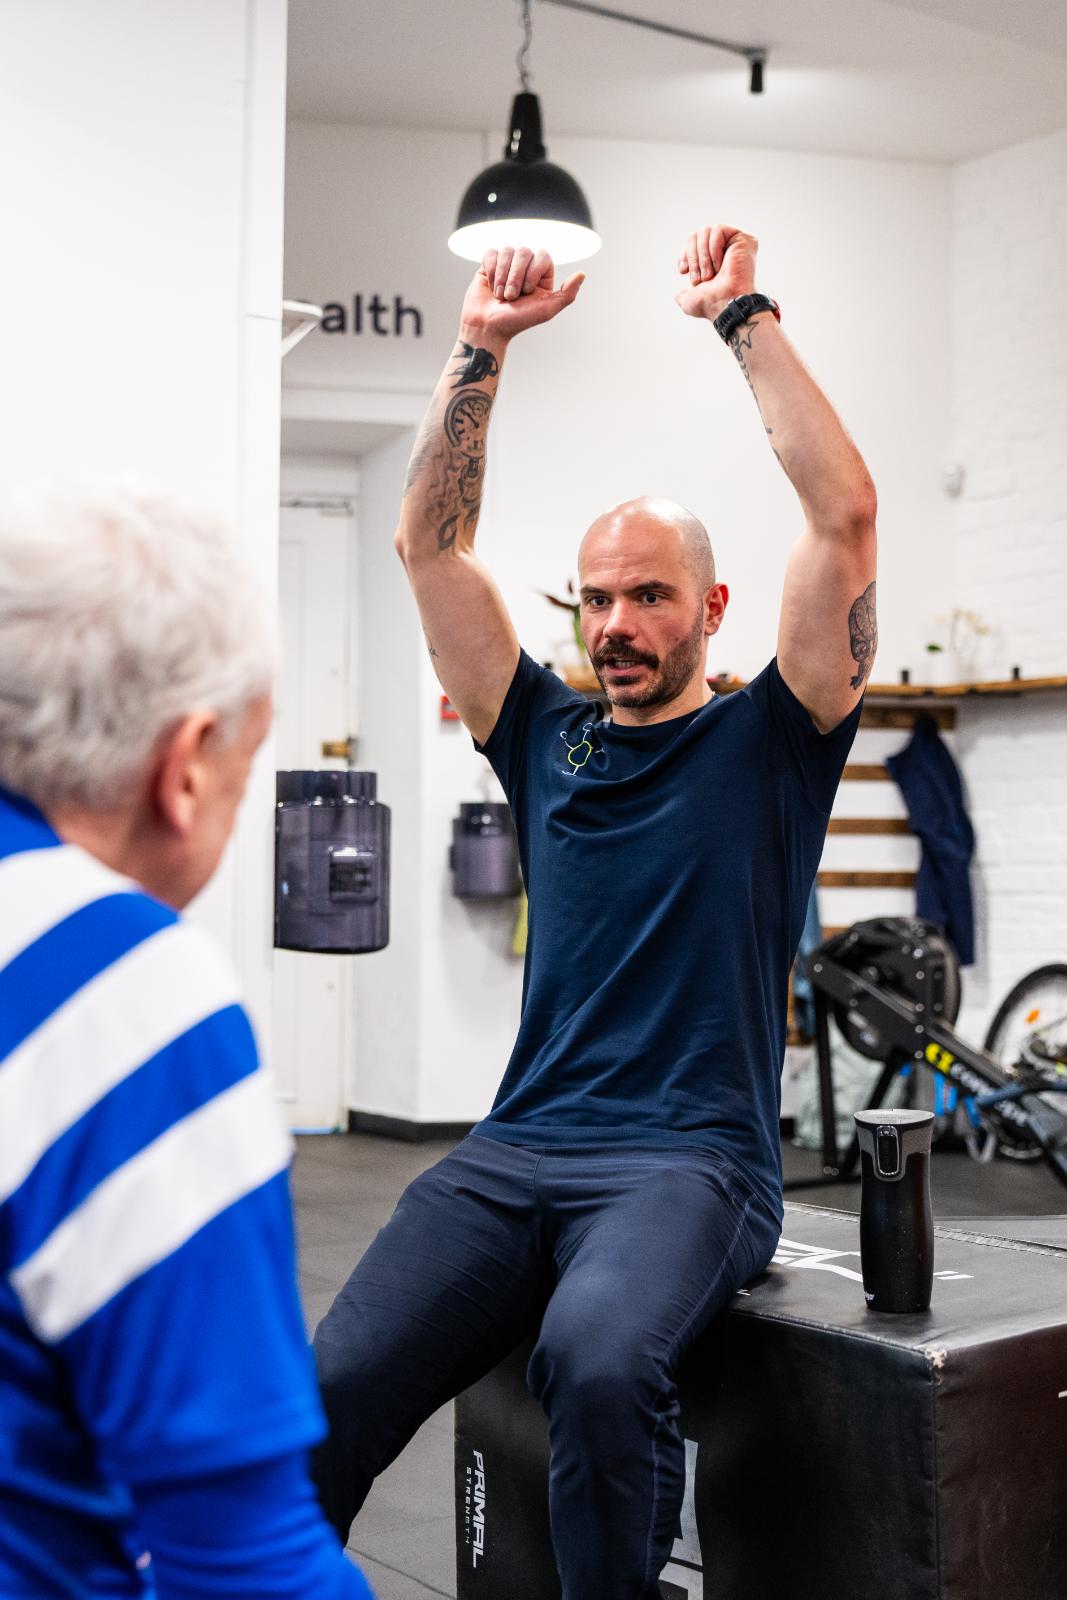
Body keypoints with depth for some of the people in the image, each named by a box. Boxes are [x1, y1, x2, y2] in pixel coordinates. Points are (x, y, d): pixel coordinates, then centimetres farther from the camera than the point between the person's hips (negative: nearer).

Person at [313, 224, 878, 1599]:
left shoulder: (767, 739, 8)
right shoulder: (547, 738, 17)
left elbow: (843, 513, -3)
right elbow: (430, 544, 14)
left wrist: (743, 319, 0)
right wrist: (483, 345, 9)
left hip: (690, 1158, -3)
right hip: (517, 1146, 4)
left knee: (598, 1359, -35)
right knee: (327, 1393, -21)